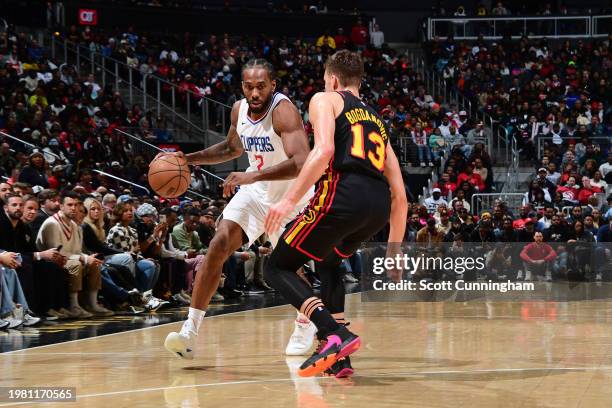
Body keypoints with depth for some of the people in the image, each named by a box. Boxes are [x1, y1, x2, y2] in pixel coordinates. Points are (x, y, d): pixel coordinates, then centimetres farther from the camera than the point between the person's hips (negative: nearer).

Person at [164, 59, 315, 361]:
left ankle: (305, 326, 25)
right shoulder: (239, 109, -5)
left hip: (291, 196, -5)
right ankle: (190, 330, -12)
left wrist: (251, 176, -47)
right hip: (256, 191, 5)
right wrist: (190, 159, 6)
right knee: (219, 245, -11)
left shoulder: (284, 111, -27)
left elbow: (301, 163, -41)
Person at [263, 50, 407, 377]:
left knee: (277, 268, 8)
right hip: (380, 206, 7)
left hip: (343, 194, -7)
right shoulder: (377, 121, 33)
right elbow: (400, 196, 28)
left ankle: (336, 335, -14)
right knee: (327, 263, 33)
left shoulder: (325, 100, 15)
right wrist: (394, 251, 34)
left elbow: (324, 150, -8)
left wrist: (289, 199, -12)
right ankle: (338, 357, 18)